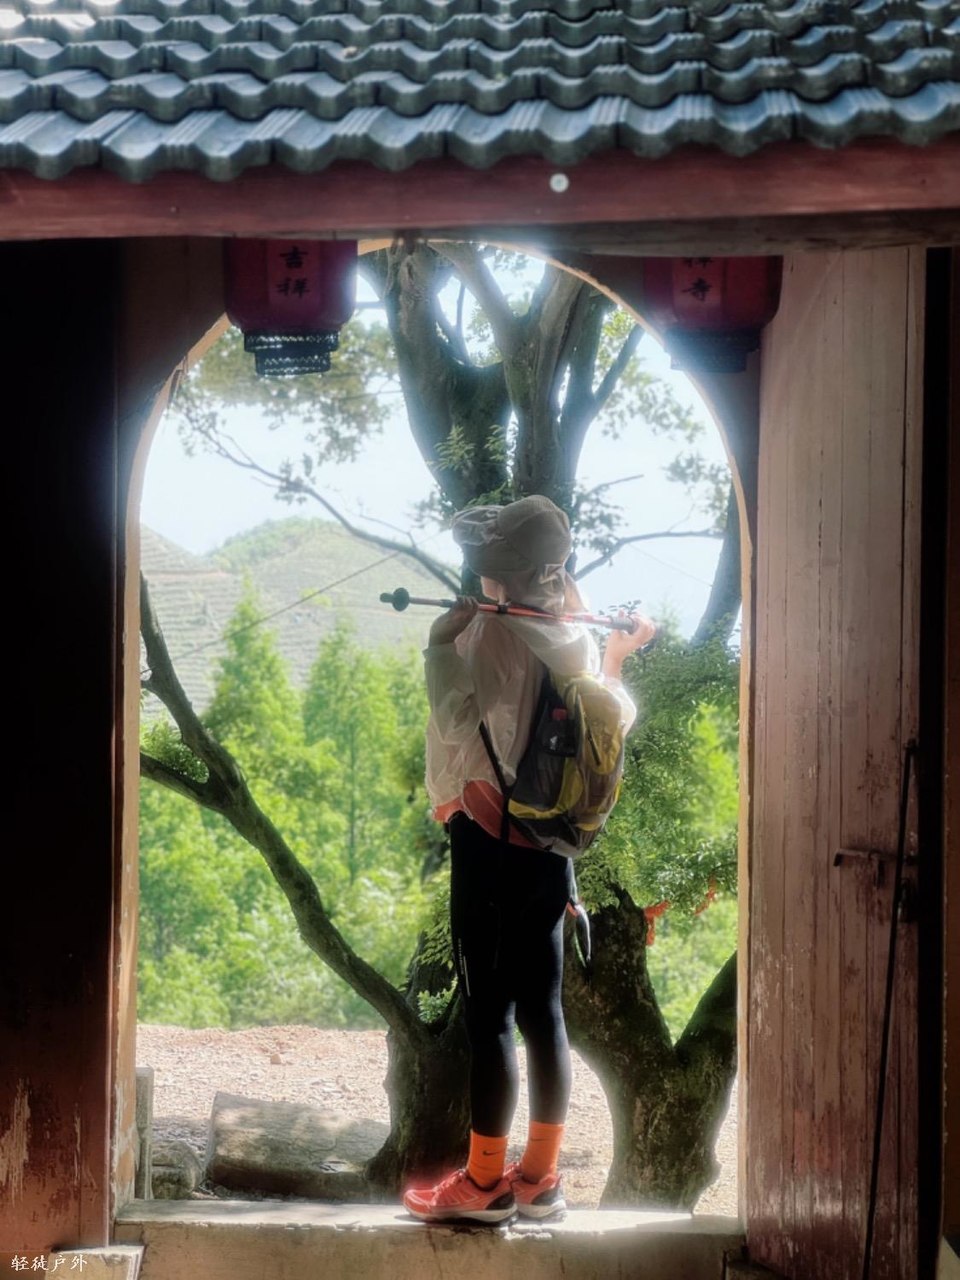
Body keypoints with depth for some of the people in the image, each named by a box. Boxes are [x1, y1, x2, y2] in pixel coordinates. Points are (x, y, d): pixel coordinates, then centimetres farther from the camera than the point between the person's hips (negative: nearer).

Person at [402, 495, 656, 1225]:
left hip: (490, 842, -7)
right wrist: (618, 657, 30)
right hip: (551, 845, 8)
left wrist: (443, 640, -14)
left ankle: (485, 1183, 10)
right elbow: (613, 719, 18)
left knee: (489, 1015, 0)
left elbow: (457, 719, -24)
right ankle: (540, 1178, 20)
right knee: (543, 1009, 12)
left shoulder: (492, 631, -16)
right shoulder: (577, 638, 7)